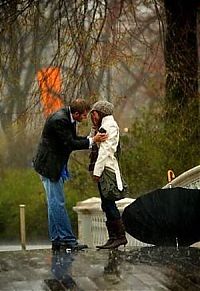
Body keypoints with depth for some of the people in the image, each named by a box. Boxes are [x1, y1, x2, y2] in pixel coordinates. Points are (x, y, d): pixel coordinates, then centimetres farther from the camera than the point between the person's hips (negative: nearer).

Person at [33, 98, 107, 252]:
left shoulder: (68, 118, 6)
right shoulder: (59, 120, -23)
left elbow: (73, 139, 14)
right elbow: (70, 144, -22)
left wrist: (92, 137, 0)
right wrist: (92, 140, -17)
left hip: (57, 166, 11)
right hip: (49, 165, -11)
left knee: (56, 204, 12)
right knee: (57, 203, -8)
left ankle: (57, 240, 16)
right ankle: (68, 240, -8)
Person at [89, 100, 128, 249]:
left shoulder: (110, 125, -9)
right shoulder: (103, 127, 22)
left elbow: (105, 150, -16)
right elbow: (90, 145, 18)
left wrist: (97, 170, -18)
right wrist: (94, 130, 10)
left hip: (107, 169, -10)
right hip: (103, 171, 10)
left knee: (108, 204, -11)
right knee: (107, 205, 8)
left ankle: (120, 236, -10)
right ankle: (113, 237, 10)